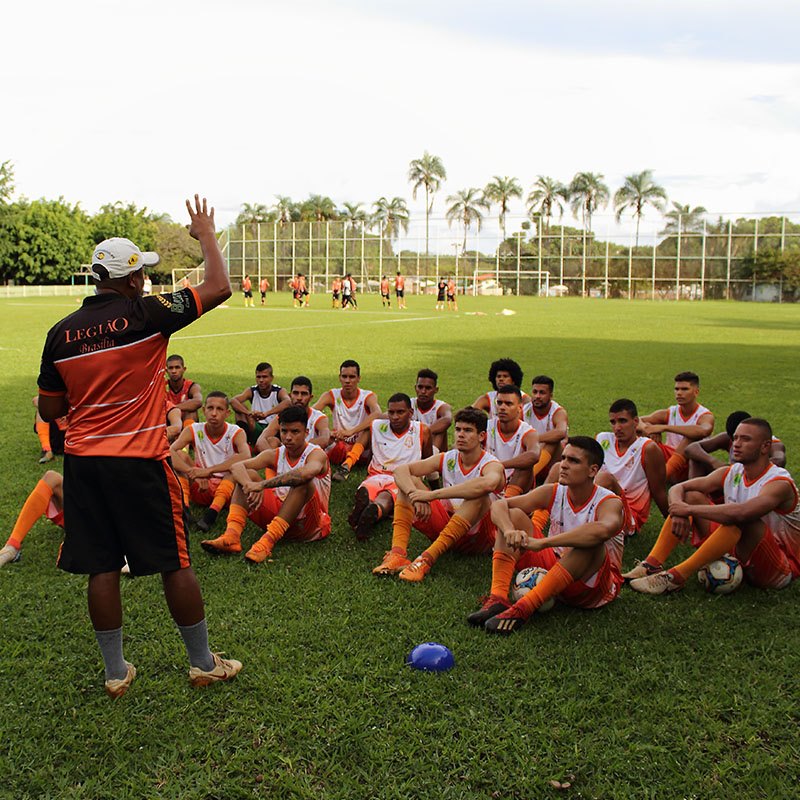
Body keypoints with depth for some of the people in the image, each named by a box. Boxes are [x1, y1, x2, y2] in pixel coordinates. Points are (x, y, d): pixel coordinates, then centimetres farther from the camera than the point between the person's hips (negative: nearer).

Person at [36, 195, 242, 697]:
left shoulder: (61, 333, 2)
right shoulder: (145, 315, -11)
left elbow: (49, 411, 8)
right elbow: (219, 288, -7)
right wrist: (207, 236, 7)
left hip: (83, 462, 5)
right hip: (141, 463, -4)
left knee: (102, 568, 10)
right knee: (176, 564, 7)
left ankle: (116, 672, 20)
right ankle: (203, 663, 20)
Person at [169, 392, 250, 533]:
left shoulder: (236, 433, -11)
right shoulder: (193, 430, -6)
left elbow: (246, 457, -33)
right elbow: (170, 452, -22)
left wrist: (209, 470, -39)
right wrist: (193, 472, -38)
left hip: (226, 489, -2)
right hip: (201, 489, 2)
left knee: (237, 460, -28)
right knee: (180, 455, -17)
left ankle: (212, 512, -39)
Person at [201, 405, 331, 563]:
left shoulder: (316, 454, -12)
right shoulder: (274, 455, 4)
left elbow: (308, 472, -39)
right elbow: (236, 467, -10)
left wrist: (262, 485, -40)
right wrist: (250, 485, -34)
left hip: (308, 525, -5)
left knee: (304, 482, -33)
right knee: (248, 475, -8)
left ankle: (268, 542, -41)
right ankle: (232, 536, -27)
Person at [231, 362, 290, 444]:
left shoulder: (279, 391, -6)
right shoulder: (251, 391, 2)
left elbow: (287, 402, -31)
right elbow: (233, 401, -17)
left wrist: (266, 414, -46)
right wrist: (249, 412, -38)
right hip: (257, 429, 3)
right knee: (239, 407, -13)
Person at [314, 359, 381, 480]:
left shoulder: (368, 397, -7)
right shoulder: (331, 396, -1)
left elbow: (377, 413, -30)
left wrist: (351, 431, -44)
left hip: (361, 448, -2)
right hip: (338, 445, 2)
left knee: (372, 424, -30)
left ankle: (347, 465, -44)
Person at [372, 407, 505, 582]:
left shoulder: (492, 465, -13)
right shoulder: (447, 459, 2)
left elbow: (487, 484, -41)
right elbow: (400, 470, -8)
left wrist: (432, 495, -42)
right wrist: (416, 495, -31)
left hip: (477, 537, -5)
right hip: (445, 525, 5)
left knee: (480, 495, -35)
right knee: (408, 482, -8)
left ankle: (427, 559, -40)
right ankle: (397, 553, -28)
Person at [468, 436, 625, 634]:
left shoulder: (609, 502, -20)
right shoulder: (553, 493, -5)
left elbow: (602, 530, -46)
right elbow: (499, 505, -10)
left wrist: (542, 543, -46)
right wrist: (509, 530, -33)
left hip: (594, 585, -5)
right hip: (554, 568, 5)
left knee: (591, 544, -38)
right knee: (513, 516, -10)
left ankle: (523, 608, -39)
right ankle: (498, 599, -28)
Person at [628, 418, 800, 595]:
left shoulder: (779, 483, -22)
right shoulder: (730, 473, 0)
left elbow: (740, 512, -41)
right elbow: (678, 488, -1)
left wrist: (689, 510, -31)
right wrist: (679, 512, -24)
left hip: (782, 570, -7)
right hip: (738, 554, 7)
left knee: (741, 518, -36)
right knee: (691, 496, -4)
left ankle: (676, 577, -33)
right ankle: (652, 565, -17)